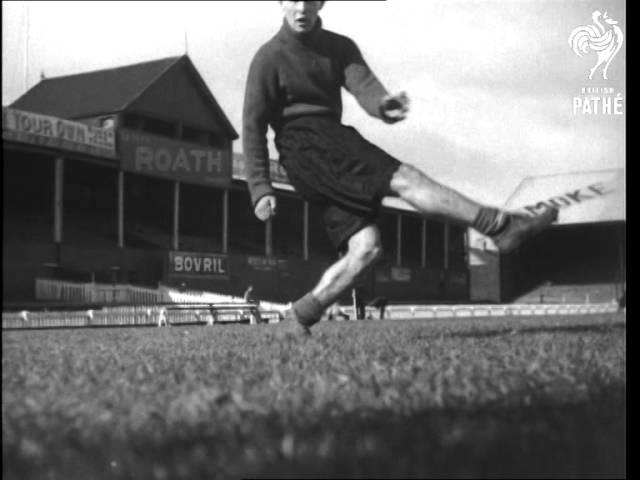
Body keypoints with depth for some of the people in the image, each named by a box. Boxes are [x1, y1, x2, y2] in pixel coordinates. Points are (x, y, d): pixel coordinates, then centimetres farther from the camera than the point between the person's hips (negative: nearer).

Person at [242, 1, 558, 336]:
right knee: (404, 179, -20)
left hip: (335, 140, 7)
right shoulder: (269, 58, 0)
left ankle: (302, 315, 1)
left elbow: (362, 84, -8)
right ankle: (502, 226, -22)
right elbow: (253, 125, -2)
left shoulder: (339, 47, 13)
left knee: (366, 248, -7)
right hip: (305, 149, -6)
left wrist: (383, 104, -33)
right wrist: (260, 189, -11)